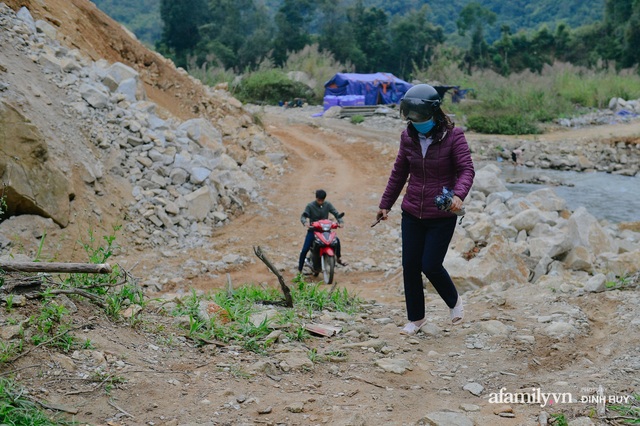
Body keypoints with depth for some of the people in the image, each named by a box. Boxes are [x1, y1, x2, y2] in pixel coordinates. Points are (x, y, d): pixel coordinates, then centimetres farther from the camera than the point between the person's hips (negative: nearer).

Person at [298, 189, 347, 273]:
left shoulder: (328, 205, -2)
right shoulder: (310, 206, -11)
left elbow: (336, 213, -3)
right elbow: (303, 216, -19)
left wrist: (340, 221, -23)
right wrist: (305, 222, -42)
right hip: (312, 230, -2)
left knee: (337, 240, -19)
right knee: (305, 250, -15)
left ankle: (338, 258, 9)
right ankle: (299, 270, -2)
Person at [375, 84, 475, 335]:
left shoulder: (453, 136, -11)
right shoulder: (408, 137, 2)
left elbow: (467, 170, -17)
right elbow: (399, 173, 13)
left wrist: (458, 194, -37)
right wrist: (385, 204, 17)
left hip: (442, 216, -4)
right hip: (412, 213, 5)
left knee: (430, 265, -7)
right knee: (410, 266, 5)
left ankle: (454, 301, 24)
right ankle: (415, 318, 23)